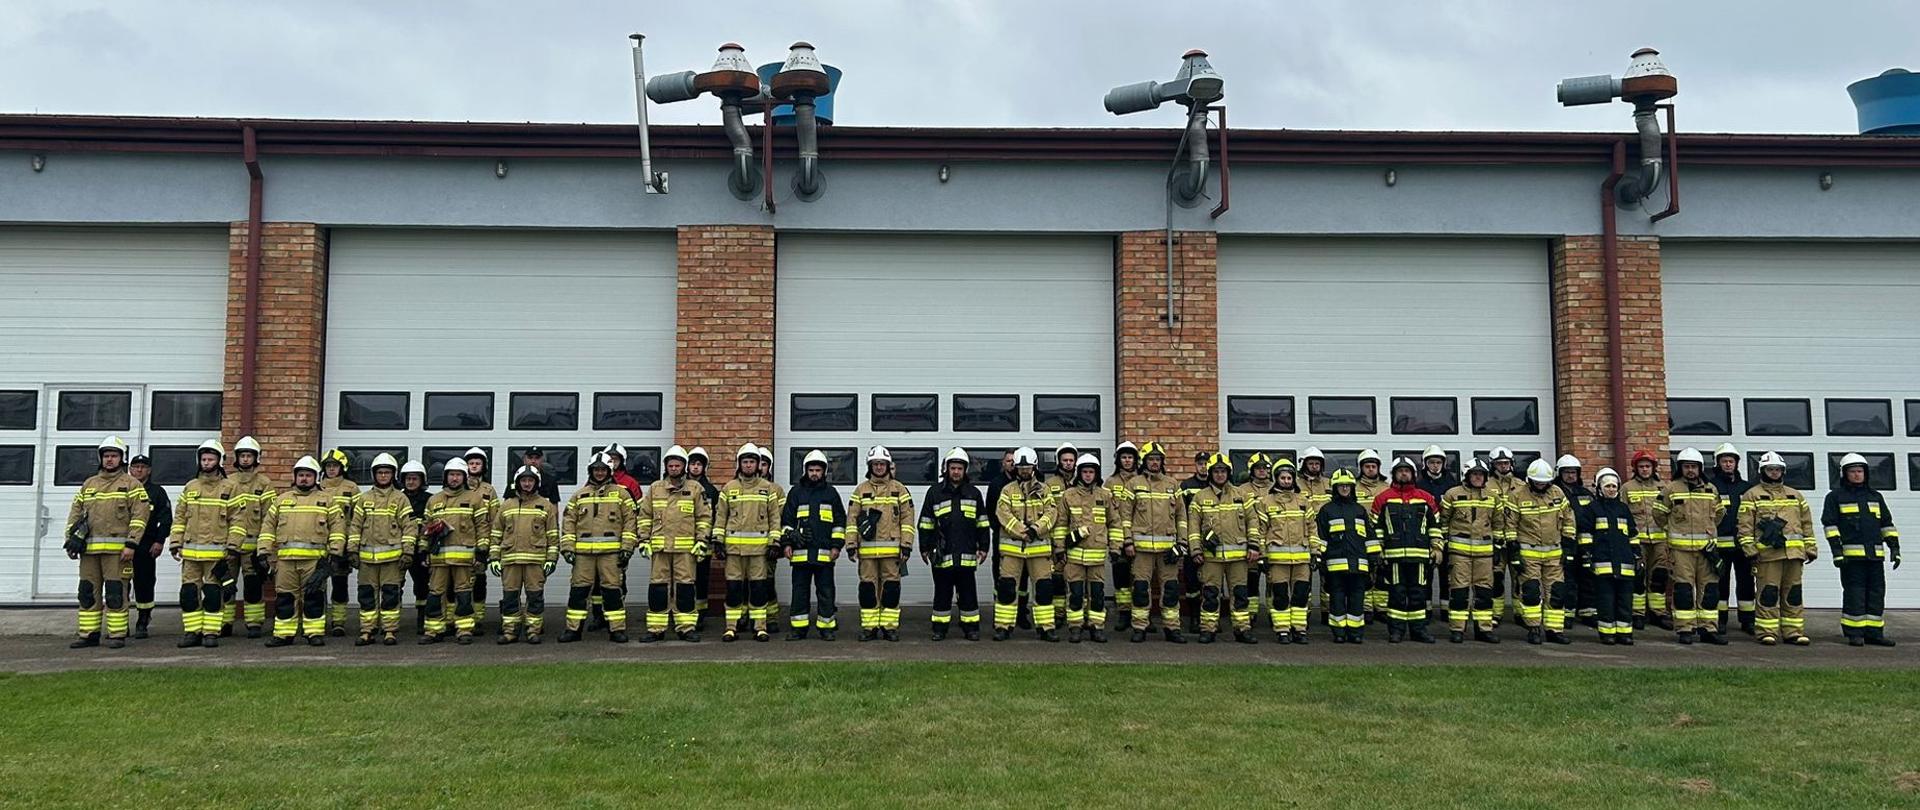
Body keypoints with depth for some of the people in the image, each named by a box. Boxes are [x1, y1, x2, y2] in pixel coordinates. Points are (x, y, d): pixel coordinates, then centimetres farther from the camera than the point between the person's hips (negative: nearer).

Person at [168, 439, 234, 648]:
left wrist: (232, 548, -7)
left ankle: (211, 633, 4)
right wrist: (175, 543, 5)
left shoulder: (229, 488, 1)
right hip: (190, 551, 4)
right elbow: (180, 518, 14)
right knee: (188, 592, 3)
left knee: (213, 594, -2)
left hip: (216, 551, -4)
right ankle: (192, 632, 11)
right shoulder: (189, 487, 13)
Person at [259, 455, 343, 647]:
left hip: (314, 558, -3)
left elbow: (337, 525, 5)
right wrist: (265, 551, 7)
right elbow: (268, 526, 16)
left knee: (314, 596, -2)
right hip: (285, 558, 3)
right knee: (284, 596, 5)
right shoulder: (281, 499, 18)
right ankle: (283, 634, 12)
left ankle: (315, 633, 4)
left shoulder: (328, 499, 9)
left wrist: (335, 551, -4)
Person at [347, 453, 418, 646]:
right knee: (367, 594, 5)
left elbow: (410, 526, -1)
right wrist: (352, 550, 4)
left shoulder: (401, 499, 4)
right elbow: (355, 525, 12)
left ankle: (390, 631, 5)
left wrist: (407, 553, -8)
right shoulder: (365, 498, 12)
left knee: (391, 594, -1)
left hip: (392, 555, -3)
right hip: (367, 556, 3)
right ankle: (367, 631, 11)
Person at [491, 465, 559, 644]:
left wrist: (551, 559, -2)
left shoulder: (546, 506, 8)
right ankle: (510, 631, 11)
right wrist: (494, 558, 7)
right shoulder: (506, 506, 14)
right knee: (509, 596, 4)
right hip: (510, 559, 2)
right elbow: (497, 533, 14)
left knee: (535, 596, -1)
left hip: (536, 559, -2)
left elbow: (553, 535, 5)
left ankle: (534, 630, 6)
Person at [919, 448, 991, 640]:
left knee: (968, 593, 5)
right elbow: (926, 523, 7)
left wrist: (983, 547, 8)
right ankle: (939, 628, 14)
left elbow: (983, 523, 12)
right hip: (942, 554, -1)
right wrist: (924, 548, 5)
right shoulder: (935, 492, 4)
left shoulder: (974, 493, 8)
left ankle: (970, 628, 13)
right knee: (942, 593, 7)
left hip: (966, 555, 1)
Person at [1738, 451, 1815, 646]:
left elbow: (1806, 524, 20)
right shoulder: (1752, 495, 4)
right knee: (1768, 593, -5)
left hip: (1794, 553, 5)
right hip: (1767, 552, -5)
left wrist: (1810, 548, 12)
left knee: (1793, 593, 7)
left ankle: (1793, 631, 13)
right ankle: (1767, 632, -2)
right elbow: (1745, 525, -2)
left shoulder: (1796, 496, 20)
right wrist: (1749, 549, -11)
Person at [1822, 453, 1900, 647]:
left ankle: (1873, 632, 12)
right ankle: (1854, 634, 0)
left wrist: (1895, 548, 9)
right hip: (1851, 554, -5)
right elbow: (1829, 524, -4)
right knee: (1854, 594, -5)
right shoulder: (1835, 497, 3)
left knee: (1876, 594, 6)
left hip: (1875, 554, 5)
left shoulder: (1875, 496, 18)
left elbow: (1887, 524, 19)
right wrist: (1837, 551, -13)